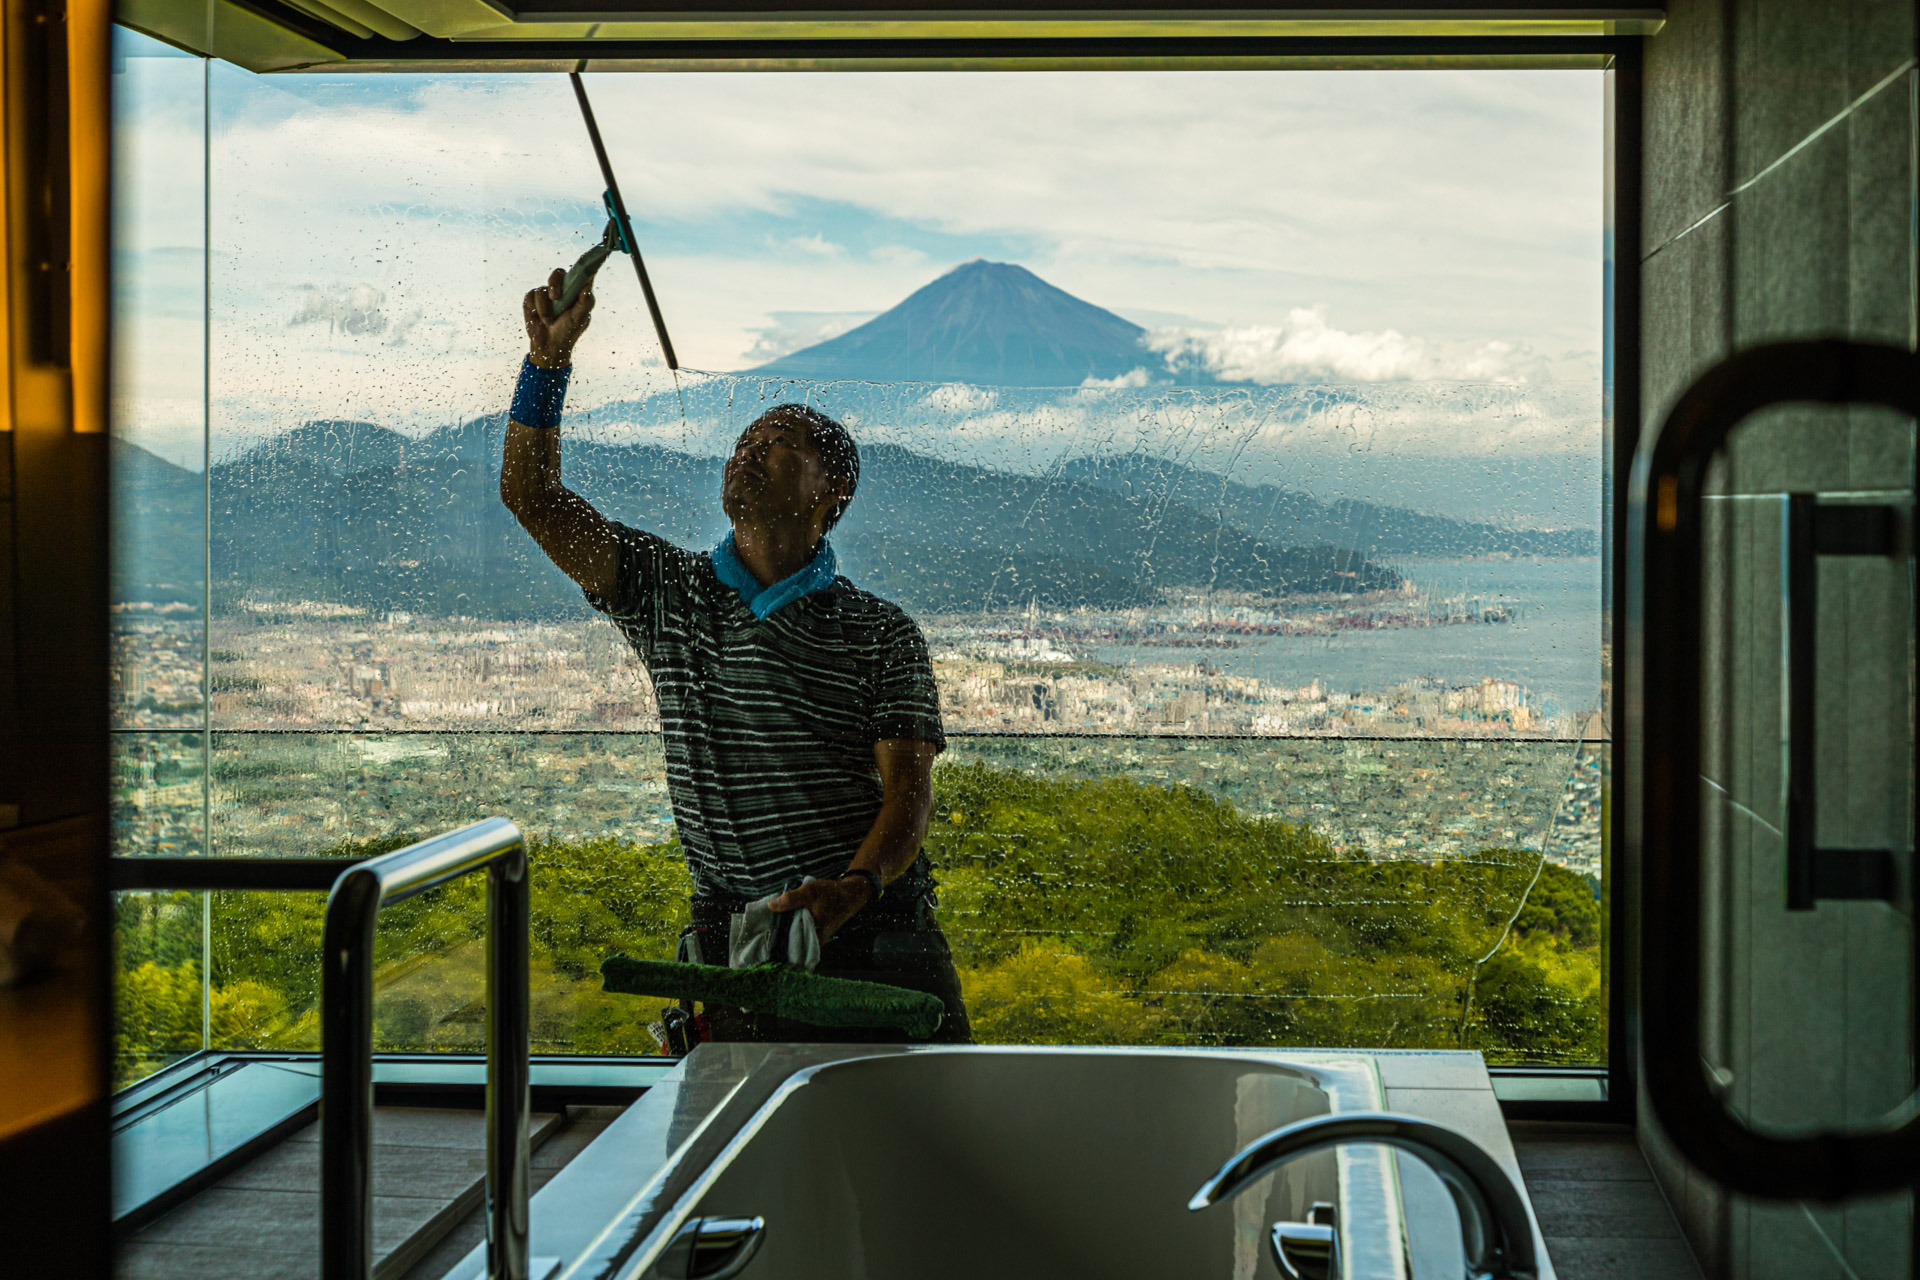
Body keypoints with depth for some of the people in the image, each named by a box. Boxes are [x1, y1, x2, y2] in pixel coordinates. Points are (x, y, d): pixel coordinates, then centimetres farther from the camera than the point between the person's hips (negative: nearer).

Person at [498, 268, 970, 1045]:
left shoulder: (881, 633, 4)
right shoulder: (668, 591, 10)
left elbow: (908, 785, -5)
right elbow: (531, 494, 4)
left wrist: (855, 887, -24)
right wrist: (549, 359, -7)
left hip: (877, 936, -1)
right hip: (737, 950, 1)